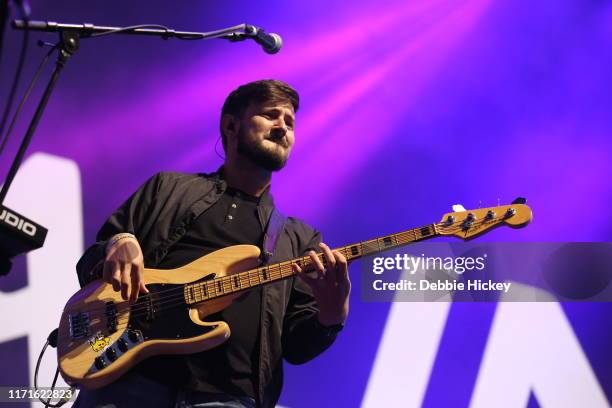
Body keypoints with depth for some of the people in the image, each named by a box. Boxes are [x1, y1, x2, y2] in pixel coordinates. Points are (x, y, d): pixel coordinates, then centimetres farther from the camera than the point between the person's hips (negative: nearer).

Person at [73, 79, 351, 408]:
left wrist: (331, 317, -11)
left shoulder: (300, 240, 19)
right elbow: (88, 268, 17)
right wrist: (116, 243, -5)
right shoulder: (168, 188, 18)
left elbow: (296, 345, 10)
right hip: (130, 379, -1)